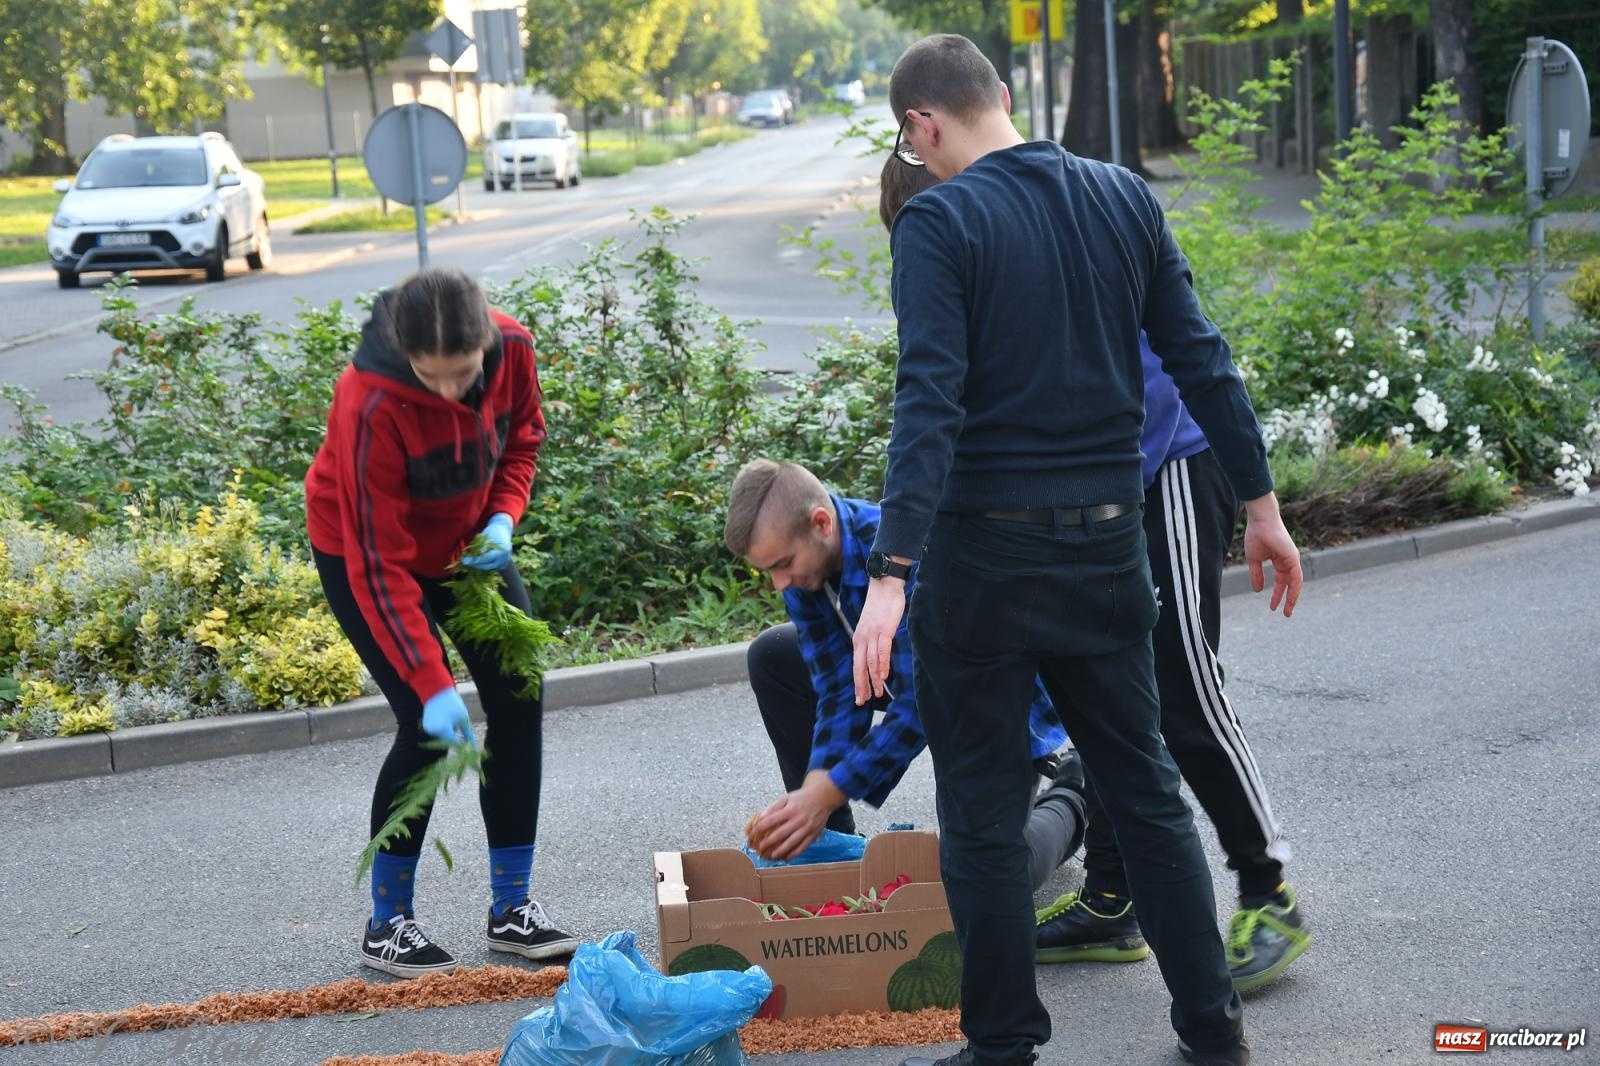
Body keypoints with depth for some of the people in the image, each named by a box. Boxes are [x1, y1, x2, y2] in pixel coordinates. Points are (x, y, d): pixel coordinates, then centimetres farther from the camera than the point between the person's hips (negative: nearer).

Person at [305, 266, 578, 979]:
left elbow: (522, 436, 1)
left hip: (467, 542, 6)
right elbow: (380, 566, -33)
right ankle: (386, 926, 3)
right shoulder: (371, 405, -37)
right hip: (362, 555, -6)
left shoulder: (511, 347, -23)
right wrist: (433, 686, -36)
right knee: (427, 728, -13)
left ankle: (512, 908, 10)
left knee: (519, 702, -1)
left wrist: (504, 515, -17)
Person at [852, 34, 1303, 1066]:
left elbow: (930, 404, -21)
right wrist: (1263, 503, 12)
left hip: (984, 554, -5)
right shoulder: (1126, 198, 5)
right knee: (1147, 791, 16)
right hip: (1108, 544, 5)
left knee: (983, 816, 7)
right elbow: (1200, 360, 5)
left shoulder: (938, 223, -11)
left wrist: (891, 573, -25)